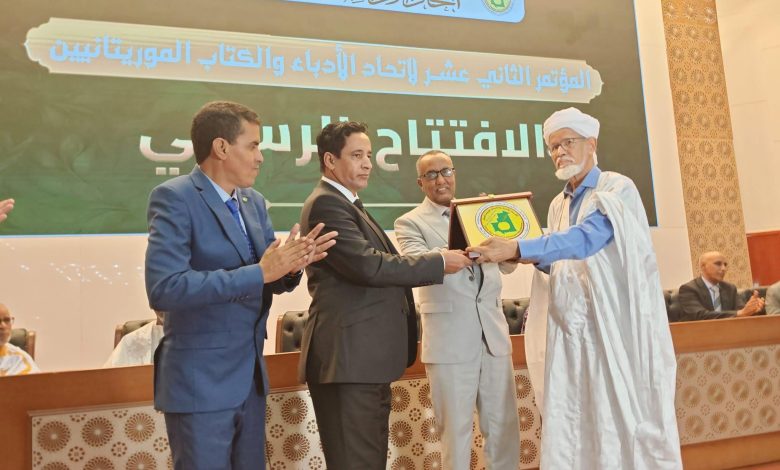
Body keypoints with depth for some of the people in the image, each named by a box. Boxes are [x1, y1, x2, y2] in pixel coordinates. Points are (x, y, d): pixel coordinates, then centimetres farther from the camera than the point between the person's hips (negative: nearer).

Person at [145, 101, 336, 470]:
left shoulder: (254, 202, 9)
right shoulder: (175, 198, -14)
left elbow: (271, 282, 10)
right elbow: (163, 288, -26)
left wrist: (290, 266, -13)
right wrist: (259, 272, -26)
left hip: (250, 376, 7)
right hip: (200, 382, -7)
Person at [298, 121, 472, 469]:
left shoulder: (346, 204, 20)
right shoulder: (326, 204, -13)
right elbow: (368, 266, -22)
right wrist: (439, 262, -14)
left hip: (365, 357, 11)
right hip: (349, 358, -10)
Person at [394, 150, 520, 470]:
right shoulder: (410, 222, 0)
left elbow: (507, 264, 9)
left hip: (493, 332, 4)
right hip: (449, 339, -4)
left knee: (504, 424, 11)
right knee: (456, 428, 6)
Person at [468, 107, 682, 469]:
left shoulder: (617, 189, -6)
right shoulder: (558, 205, 15)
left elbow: (585, 240, -23)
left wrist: (516, 249, -29)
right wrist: (532, 258, 0)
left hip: (616, 326, -6)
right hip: (569, 329, 6)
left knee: (624, 421, 0)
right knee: (567, 428, 5)